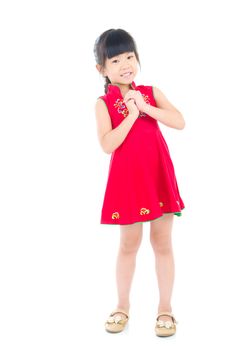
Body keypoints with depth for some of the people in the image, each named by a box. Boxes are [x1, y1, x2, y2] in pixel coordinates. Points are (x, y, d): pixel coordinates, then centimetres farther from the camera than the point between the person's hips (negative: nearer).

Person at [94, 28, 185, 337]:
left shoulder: (151, 92, 7)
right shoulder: (103, 103, -2)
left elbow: (179, 122, -5)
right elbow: (107, 145, -15)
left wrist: (145, 107, -13)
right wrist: (131, 114, -17)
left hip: (159, 175, 2)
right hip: (127, 179, -2)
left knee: (163, 242, 7)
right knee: (129, 243, 9)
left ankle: (165, 308, 21)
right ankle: (123, 305, 27)